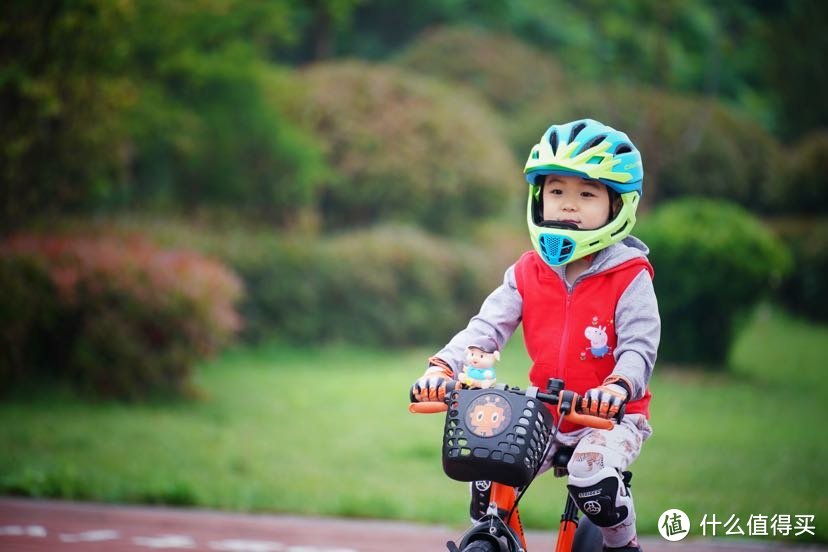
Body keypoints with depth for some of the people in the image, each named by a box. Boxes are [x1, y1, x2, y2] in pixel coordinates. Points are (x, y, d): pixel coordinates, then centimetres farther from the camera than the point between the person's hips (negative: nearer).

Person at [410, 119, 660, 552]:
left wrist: (617, 387, -40)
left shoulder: (629, 279, -11)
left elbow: (639, 348, -18)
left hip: (611, 416, -4)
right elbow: (485, 328, -8)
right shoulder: (526, 275, 1)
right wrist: (443, 367, -27)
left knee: (592, 476, -30)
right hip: (547, 415, 4)